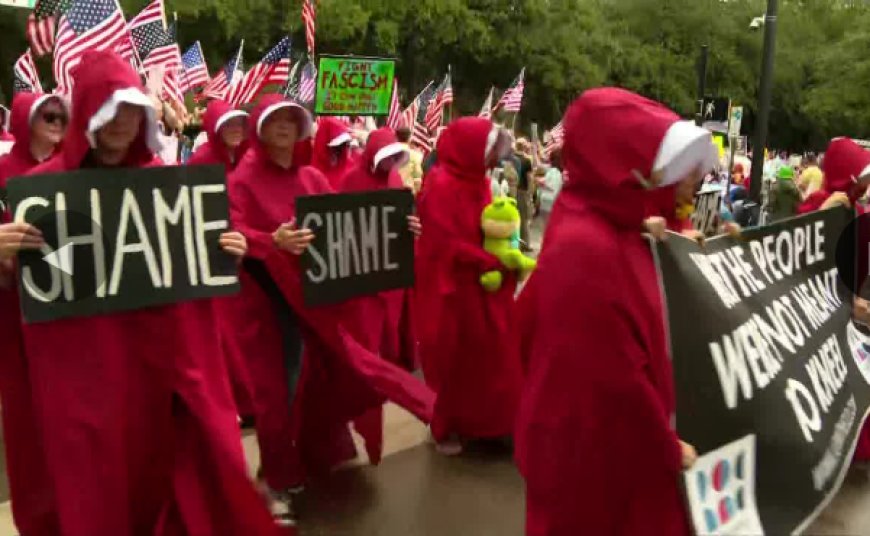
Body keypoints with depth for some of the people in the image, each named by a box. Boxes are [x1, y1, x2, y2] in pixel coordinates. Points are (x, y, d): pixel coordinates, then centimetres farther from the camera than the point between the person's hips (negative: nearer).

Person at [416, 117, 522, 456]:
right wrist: (494, 262, -20)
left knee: (486, 354, 12)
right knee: (450, 359, 7)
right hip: (447, 286, -8)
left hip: (477, 283, 8)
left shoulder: (476, 182, 7)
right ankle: (446, 427, 25)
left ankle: (478, 421, 28)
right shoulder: (440, 185, -19)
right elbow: (447, 243, -23)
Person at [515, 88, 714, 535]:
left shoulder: (609, 229, 1)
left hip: (620, 440, 9)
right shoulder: (585, 247, -29)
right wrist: (666, 447, -13)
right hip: (595, 451, -9)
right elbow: (613, 376, -24)